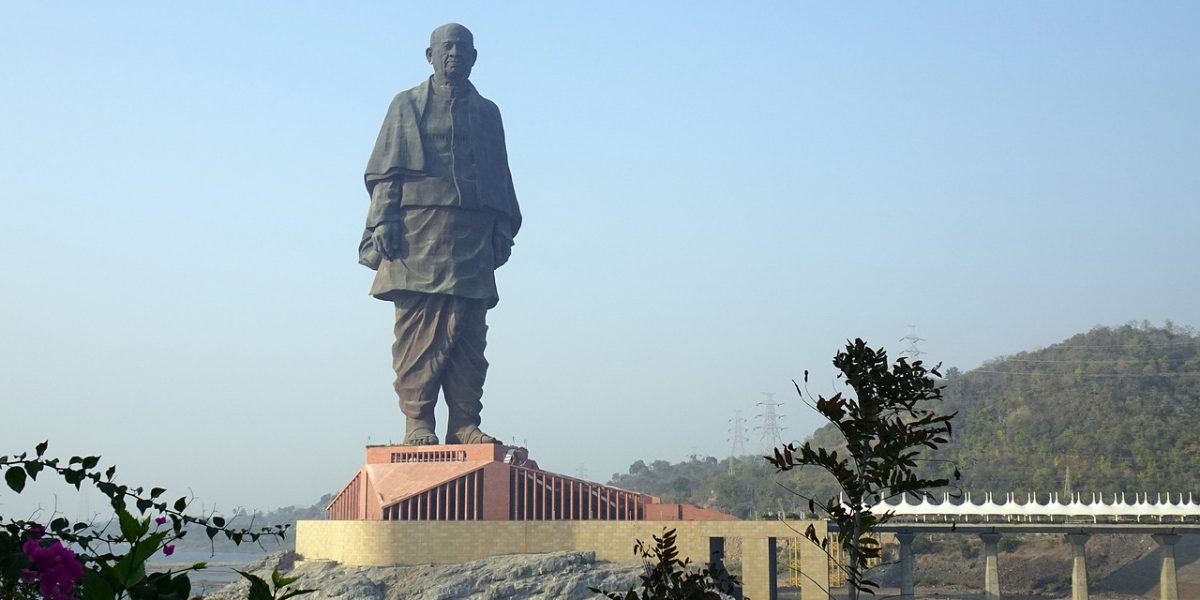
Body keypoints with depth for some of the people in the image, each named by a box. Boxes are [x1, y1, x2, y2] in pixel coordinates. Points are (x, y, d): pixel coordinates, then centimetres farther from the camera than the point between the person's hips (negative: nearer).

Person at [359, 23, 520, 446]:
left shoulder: (487, 113, 23)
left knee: (469, 333, -2)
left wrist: (502, 231, 10)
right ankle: (417, 420, -7)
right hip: (418, 230, -3)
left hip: (473, 235, 3)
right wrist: (383, 220, -7)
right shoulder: (407, 105, 14)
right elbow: (386, 171, 6)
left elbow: (500, 180, 21)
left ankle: (464, 423, -2)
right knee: (418, 328, -8)